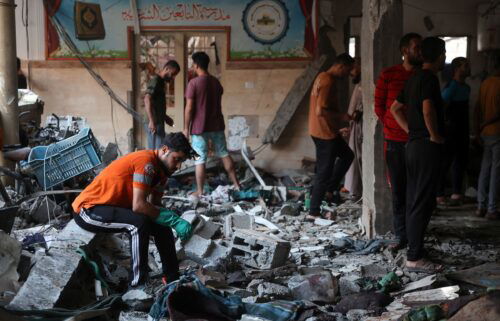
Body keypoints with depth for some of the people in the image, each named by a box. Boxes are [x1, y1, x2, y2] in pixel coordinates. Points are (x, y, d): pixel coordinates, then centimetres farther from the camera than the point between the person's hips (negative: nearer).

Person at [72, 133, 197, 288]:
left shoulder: (160, 167, 6)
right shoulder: (146, 161, -24)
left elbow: (155, 206, 4)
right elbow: (138, 205, -30)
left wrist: (176, 220, -14)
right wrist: (174, 220, -26)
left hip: (113, 207, 10)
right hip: (87, 210, -10)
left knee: (162, 225, 3)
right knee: (139, 223, -31)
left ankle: (172, 279, 12)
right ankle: (138, 285, -24)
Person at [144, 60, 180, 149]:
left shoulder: (160, 82, 17)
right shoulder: (155, 81, -13)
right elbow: (147, 100, -25)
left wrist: (165, 117, 24)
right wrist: (151, 121, -32)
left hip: (158, 123, 10)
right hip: (155, 124, -10)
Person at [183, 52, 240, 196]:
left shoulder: (193, 83, -14)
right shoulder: (216, 82, 6)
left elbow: (189, 108, -14)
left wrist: (186, 128, -7)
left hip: (199, 127, -6)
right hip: (217, 125, 6)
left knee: (200, 160, 1)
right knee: (224, 154, 17)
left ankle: (200, 192, 6)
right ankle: (236, 184, 21)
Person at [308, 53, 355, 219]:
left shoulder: (323, 77, 11)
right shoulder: (328, 82, -21)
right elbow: (320, 111, -28)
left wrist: (340, 118, 17)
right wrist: (342, 116, -16)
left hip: (326, 131, 10)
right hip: (325, 132, -10)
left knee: (347, 155, 24)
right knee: (324, 172, -2)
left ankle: (330, 189, 24)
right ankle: (314, 211, 6)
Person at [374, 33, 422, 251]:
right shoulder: (388, 75, 1)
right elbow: (379, 106, 7)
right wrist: (392, 128, 5)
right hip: (395, 141, 0)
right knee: (398, 190, 6)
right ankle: (401, 236, 15)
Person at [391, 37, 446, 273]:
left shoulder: (414, 78, 14)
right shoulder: (429, 78, -14)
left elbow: (395, 107, 22)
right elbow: (428, 109, -29)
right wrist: (435, 135, -16)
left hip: (413, 144, 10)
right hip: (427, 147, -10)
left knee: (414, 200, 13)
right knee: (423, 203, -7)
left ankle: (414, 248, 20)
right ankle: (415, 258, -4)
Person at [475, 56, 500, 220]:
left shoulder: (485, 83, 10)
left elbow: (478, 107, 11)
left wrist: (478, 129, 13)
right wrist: (484, 124, -5)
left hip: (486, 133, 7)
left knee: (485, 168, 11)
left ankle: (481, 207, 13)